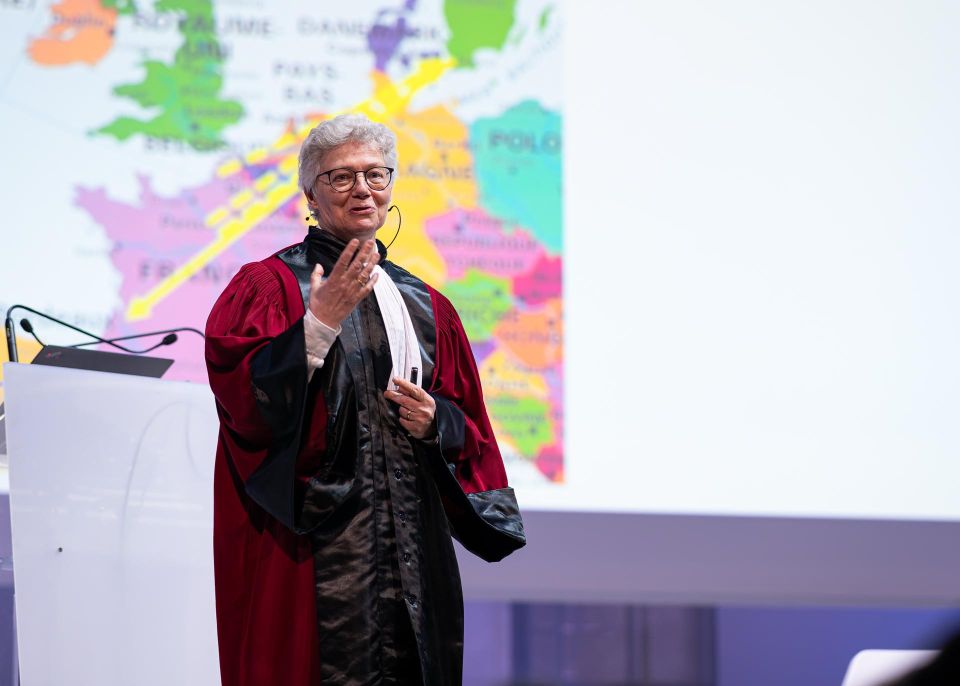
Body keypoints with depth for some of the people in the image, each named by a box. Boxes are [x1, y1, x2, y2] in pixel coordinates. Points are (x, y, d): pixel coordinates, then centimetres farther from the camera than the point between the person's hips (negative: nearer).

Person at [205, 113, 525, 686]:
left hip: (412, 545, 5)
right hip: (311, 543, -5)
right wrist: (320, 322, -19)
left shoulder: (425, 306, 18)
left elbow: (471, 432, 19)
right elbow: (246, 400, -12)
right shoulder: (271, 285, 3)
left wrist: (436, 422, -3)